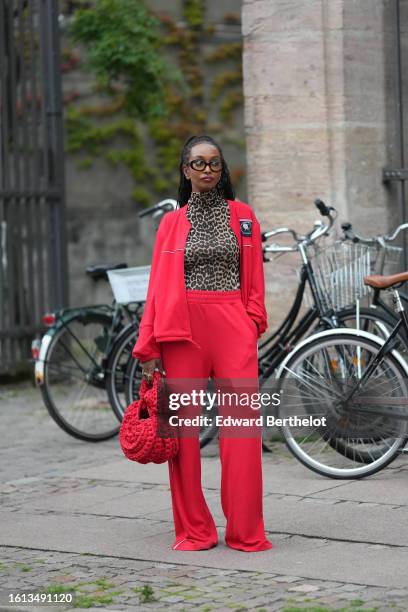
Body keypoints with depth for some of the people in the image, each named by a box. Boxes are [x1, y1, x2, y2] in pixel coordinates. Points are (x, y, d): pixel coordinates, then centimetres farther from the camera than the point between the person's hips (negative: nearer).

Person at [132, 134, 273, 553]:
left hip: (233, 327, 0)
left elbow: (255, 280, 14)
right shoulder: (172, 223, 11)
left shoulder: (242, 216, 12)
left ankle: (246, 531, 0)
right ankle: (193, 529, 10)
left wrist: (253, 325, 3)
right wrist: (148, 349, 4)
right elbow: (158, 287, 8)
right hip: (184, 329, 0)